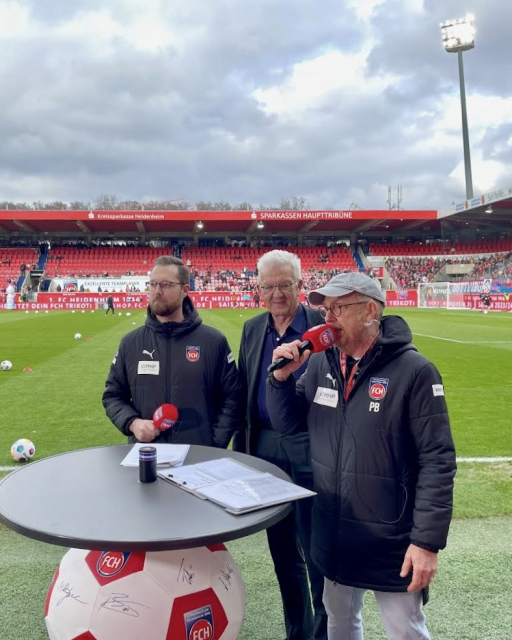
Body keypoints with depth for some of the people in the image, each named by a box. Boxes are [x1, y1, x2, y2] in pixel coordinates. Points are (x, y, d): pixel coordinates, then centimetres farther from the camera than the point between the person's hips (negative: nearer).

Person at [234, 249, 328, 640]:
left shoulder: (324, 326, -9)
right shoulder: (252, 329, 7)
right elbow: (243, 394, 11)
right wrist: (242, 450, 9)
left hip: (311, 451, -5)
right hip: (265, 450, 5)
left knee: (317, 552, 7)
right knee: (283, 552, 18)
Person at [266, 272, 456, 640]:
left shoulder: (413, 371, -17)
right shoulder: (320, 363, 0)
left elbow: (437, 461, -16)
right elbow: (288, 424, 7)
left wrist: (428, 540, -17)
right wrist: (281, 378, -10)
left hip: (392, 539, -5)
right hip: (332, 533, 6)